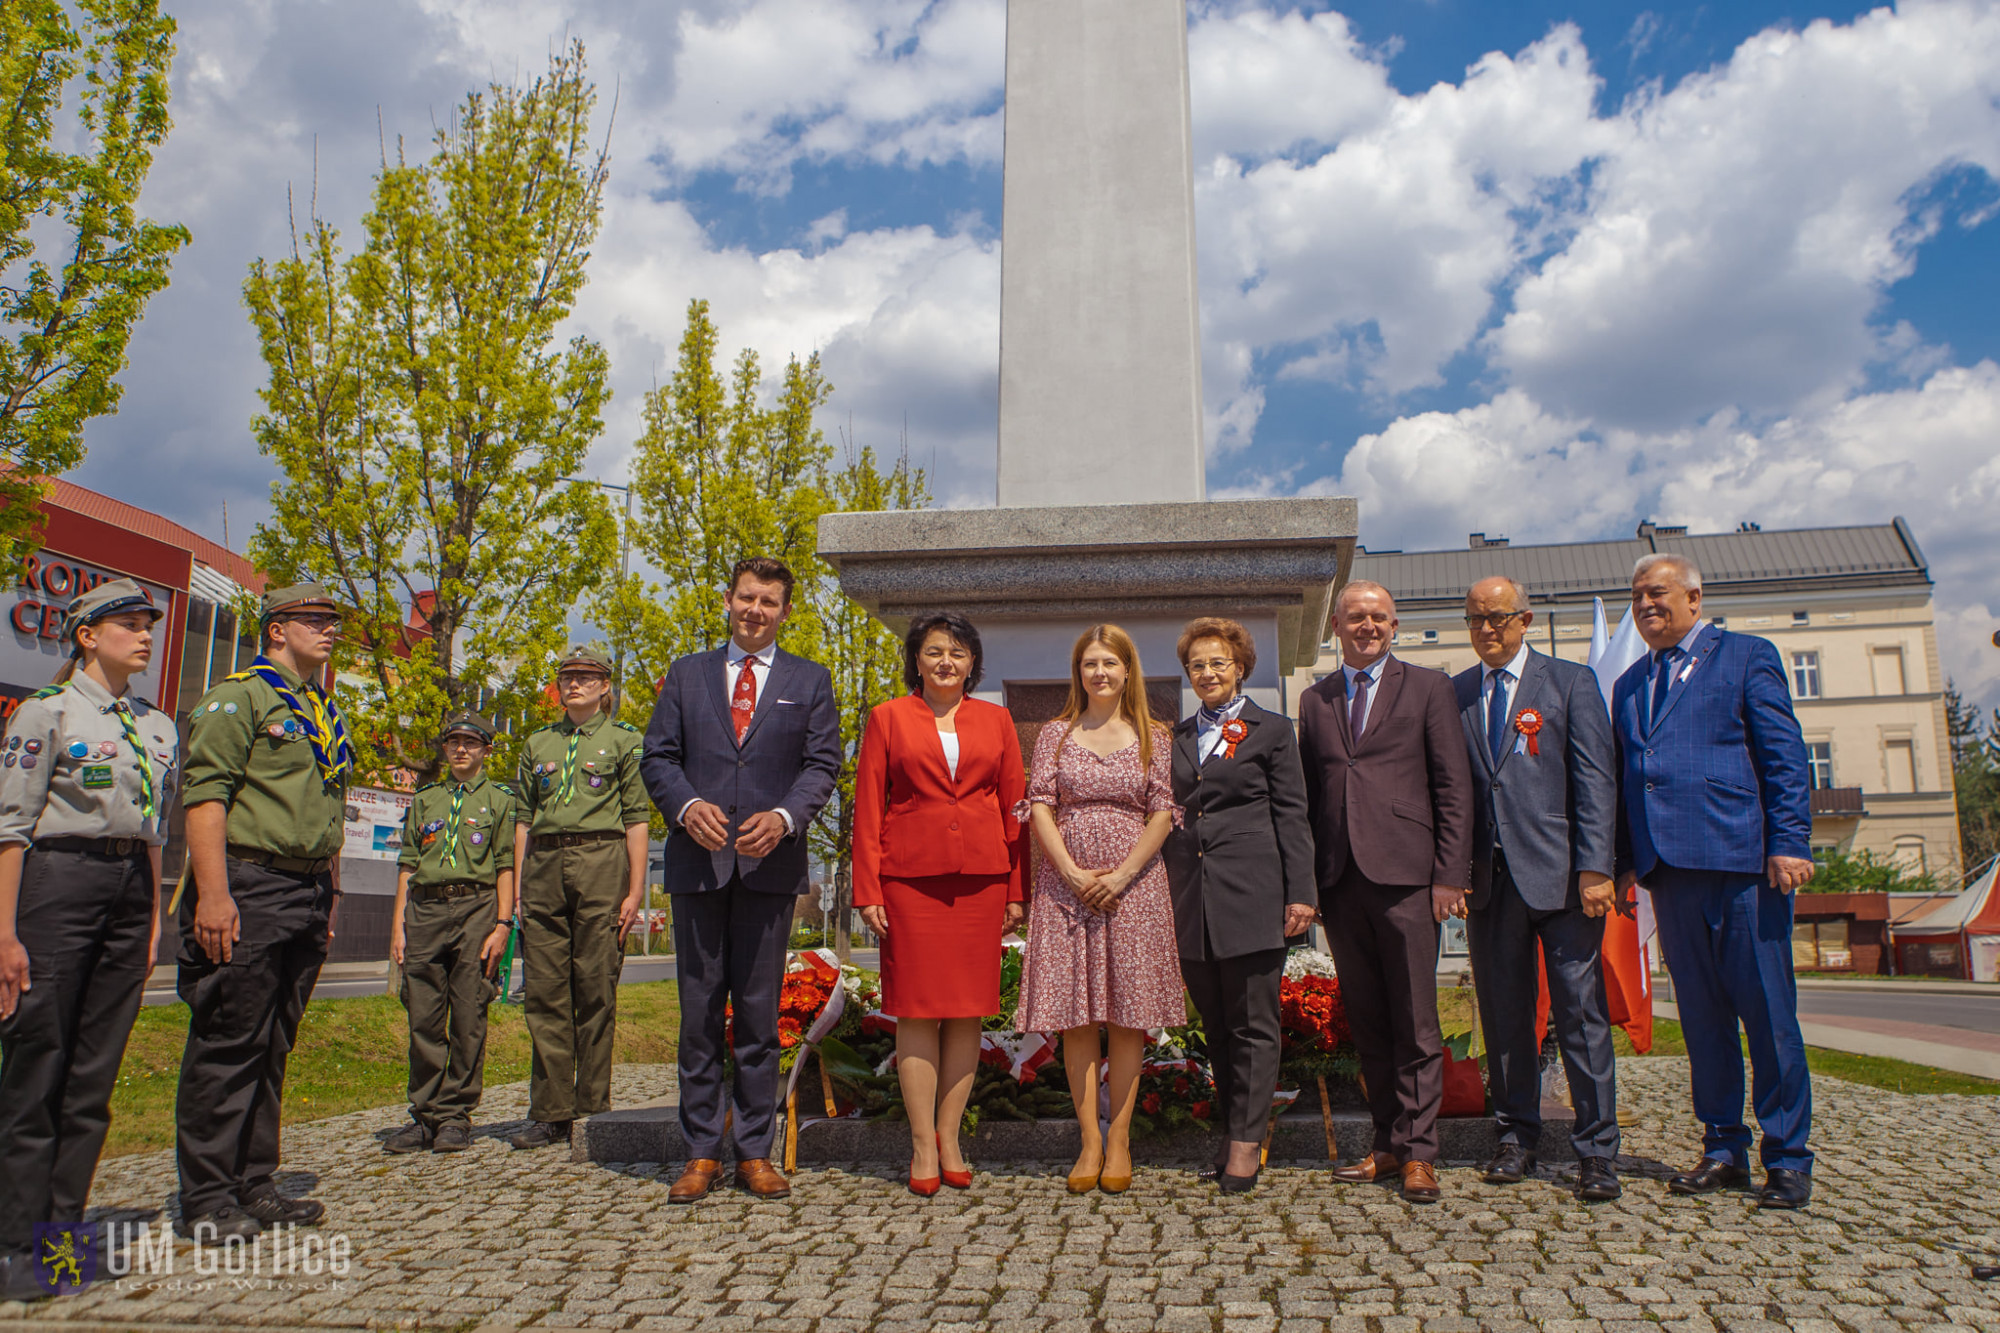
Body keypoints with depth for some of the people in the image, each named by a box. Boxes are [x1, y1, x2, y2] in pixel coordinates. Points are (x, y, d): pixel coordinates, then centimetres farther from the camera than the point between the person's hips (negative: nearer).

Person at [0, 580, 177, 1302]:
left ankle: (62, 1230, 16)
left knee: (96, 1070, 7)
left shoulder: (159, 727, 15)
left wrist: (155, 917, 13)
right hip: (59, 878, -6)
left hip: (131, 889, 6)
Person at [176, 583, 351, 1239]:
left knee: (272, 1048, 12)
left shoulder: (326, 713, 20)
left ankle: (253, 1185, 19)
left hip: (308, 895, 8)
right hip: (248, 886, -8)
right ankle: (206, 1200, 6)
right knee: (227, 1044, -3)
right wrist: (213, 892, -22)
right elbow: (205, 795, -14)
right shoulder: (237, 697, -4)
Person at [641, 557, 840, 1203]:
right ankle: (701, 1154, 12)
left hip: (769, 862, -1)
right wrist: (687, 806, -11)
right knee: (699, 1011, 4)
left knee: (759, 1011, 3)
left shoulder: (810, 681, 11)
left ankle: (756, 1153, 11)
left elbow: (822, 763, 4)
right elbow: (658, 756, 8)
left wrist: (785, 817, -14)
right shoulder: (687, 673, 14)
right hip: (699, 860, 1)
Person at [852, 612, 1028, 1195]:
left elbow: (1014, 804, 10)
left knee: (968, 1010, 5)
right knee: (917, 1007, -1)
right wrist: (867, 890, -3)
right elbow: (867, 809, 3)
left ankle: (950, 1138, 16)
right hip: (910, 878, -2)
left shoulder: (995, 720, 11)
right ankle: (923, 1146, 9)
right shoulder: (888, 718, 6)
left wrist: (1016, 890, 5)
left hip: (981, 878, 2)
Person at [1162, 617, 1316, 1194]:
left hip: (1252, 896, -4)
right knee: (1215, 1025, 10)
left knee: (1253, 1025, 0)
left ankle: (1247, 1141, 8)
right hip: (1192, 901, 5)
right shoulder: (1177, 738, 17)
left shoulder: (1272, 730, 4)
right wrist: (1164, 894, 13)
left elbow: (1292, 816, 0)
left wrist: (1301, 893, -7)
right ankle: (1236, 1130, 22)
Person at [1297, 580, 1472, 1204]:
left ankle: (1417, 1152, 10)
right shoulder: (1314, 701, 16)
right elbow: (1308, 796, 15)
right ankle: (1388, 1144, 20)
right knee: (1367, 1024, 9)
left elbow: (1454, 788, 1)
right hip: (1339, 881, 4)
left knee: (1415, 1025, 0)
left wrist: (1449, 875, -7)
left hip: (1405, 876, -3)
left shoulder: (1428, 689, 6)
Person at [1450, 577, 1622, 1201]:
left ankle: (1596, 1150, 9)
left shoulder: (1570, 681, 4)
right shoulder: (1453, 694, 13)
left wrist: (1594, 867, -11)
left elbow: (1596, 779, -2)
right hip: (1489, 879, 3)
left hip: (1560, 873, -3)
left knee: (1580, 1014, 0)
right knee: (1503, 1014, 8)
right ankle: (1517, 1136, 21)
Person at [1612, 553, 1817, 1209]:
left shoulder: (1747, 656, 4)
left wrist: (1789, 843, -11)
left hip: (1742, 860, -5)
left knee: (1767, 1013, 0)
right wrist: (1625, 859, 10)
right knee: (1702, 1017, 9)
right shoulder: (1629, 685, 20)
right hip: (1670, 867, 5)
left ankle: (1788, 1157, 11)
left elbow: (1786, 756, -2)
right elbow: (1624, 778, 18)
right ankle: (1723, 1148, 19)